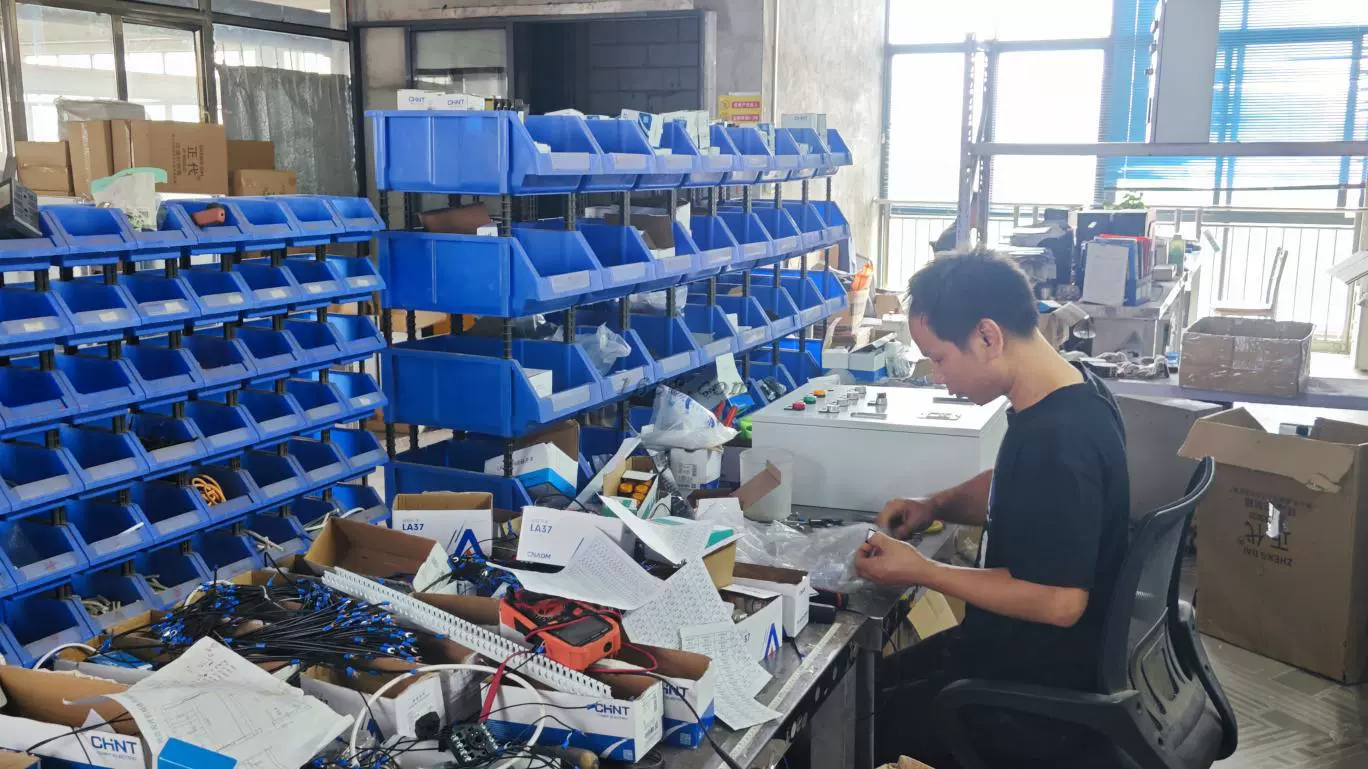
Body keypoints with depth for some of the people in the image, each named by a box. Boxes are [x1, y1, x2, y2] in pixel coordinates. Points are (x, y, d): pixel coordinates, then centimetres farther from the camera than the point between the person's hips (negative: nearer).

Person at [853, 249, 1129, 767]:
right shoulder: (1064, 390, 0)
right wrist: (936, 506, 2)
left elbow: (1060, 602, -30)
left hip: (1043, 693, -9)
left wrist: (921, 572, -22)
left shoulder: (1057, 438, -31)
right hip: (1025, 650, 10)